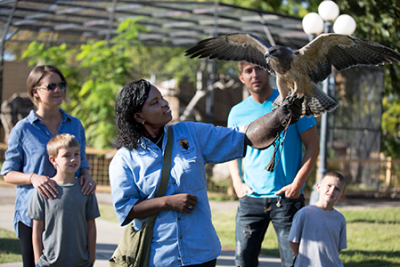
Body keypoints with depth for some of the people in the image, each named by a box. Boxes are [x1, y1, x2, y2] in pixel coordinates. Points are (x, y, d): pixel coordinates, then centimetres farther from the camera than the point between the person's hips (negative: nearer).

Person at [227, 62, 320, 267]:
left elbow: (312, 146, 0)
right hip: (251, 198, 3)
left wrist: (297, 183, -10)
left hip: (287, 197, -3)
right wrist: (237, 183, 3)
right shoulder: (237, 113, 7)